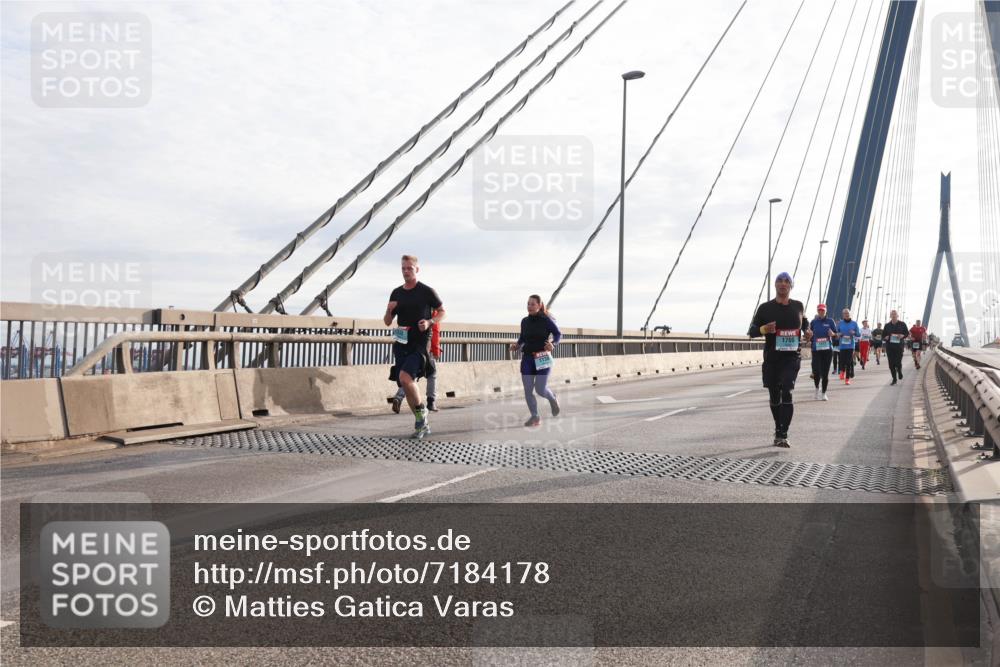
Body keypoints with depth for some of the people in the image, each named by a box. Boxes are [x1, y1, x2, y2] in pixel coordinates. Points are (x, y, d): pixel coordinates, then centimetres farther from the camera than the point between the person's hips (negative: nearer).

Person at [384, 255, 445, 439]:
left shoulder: (427, 291, -3)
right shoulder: (396, 293, 11)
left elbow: (442, 312, 6)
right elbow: (387, 322, 15)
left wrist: (430, 322, -13)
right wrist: (389, 310, -6)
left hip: (420, 343, -6)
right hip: (401, 343, 6)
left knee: (405, 377, -25)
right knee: (406, 384, 6)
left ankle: (421, 410, -2)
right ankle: (422, 425, 19)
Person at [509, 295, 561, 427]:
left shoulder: (546, 320, -6)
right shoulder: (525, 321, 7)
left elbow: (558, 334, 1)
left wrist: (553, 344, -18)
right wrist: (517, 346, 0)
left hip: (542, 359, -4)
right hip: (527, 358, 4)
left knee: (540, 390, -7)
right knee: (528, 390, -3)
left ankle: (552, 399, 27)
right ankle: (535, 417, 10)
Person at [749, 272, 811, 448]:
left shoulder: (798, 306, 7)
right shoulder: (765, 308, 0)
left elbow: (804, 321, 29)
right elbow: (752, 331, 2)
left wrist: (807, 331, 7)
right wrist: (763, 329, -20)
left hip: (792, 357, -1)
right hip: (771, 358, 1)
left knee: (786, 393, -17)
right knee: (774, 397, 10)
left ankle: (782, 435, -18)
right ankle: (778, 430, 31)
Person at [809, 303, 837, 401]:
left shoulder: (830, 321, 4)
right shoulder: (813, 322, 6)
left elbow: (836, 335, 8)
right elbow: (810, 336, 14)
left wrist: (832, 334, -14)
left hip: (828, 350, 0)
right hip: (816, 350, 0)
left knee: (825, 373, 1)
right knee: (816, 372, -9)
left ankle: (823, 393, 15)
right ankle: (817, 388, 20)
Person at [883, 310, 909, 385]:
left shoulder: (902, 324, 5)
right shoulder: (887, 325, 9)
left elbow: (907, 333, 10)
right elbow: (883, 335, 14)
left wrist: (902, 336, -11)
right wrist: (885, 338, -8)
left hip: (899, 346, -2)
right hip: (889, 346, 2)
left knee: (898, 362, -8)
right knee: (891, 363, 0)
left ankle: (899, 371, 27)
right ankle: (894, 378, 11)